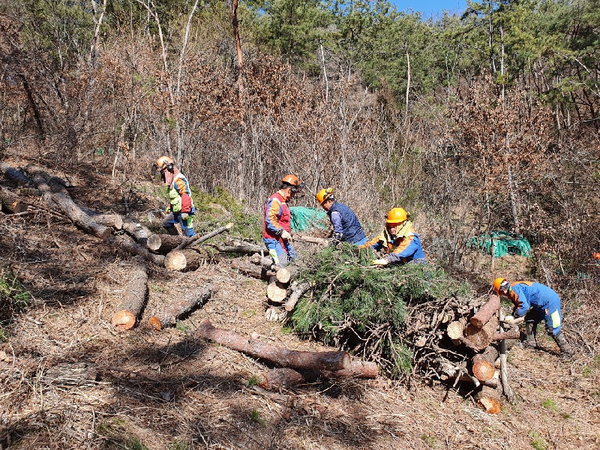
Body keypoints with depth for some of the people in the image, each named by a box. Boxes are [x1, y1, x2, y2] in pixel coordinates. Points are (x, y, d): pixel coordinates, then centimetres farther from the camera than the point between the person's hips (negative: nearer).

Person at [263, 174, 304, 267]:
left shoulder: (283, 201, 18)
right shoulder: (275, 200, -15)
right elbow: (270, 220, -25)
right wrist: (282, 232, -24)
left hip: (283, 240, 10)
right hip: (274, 240, -10)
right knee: (281, 265, -17)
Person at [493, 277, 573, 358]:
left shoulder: (514, 288, -17)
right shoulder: (517, 288, 15)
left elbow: (524, 306, -24)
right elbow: (518, 305, 21)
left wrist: (513, 316, -13)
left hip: (551, 302, -11)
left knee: (553, 330, -5)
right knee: (530, 319, 16)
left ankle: (567, 352, 4)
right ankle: (530, 343, 19)